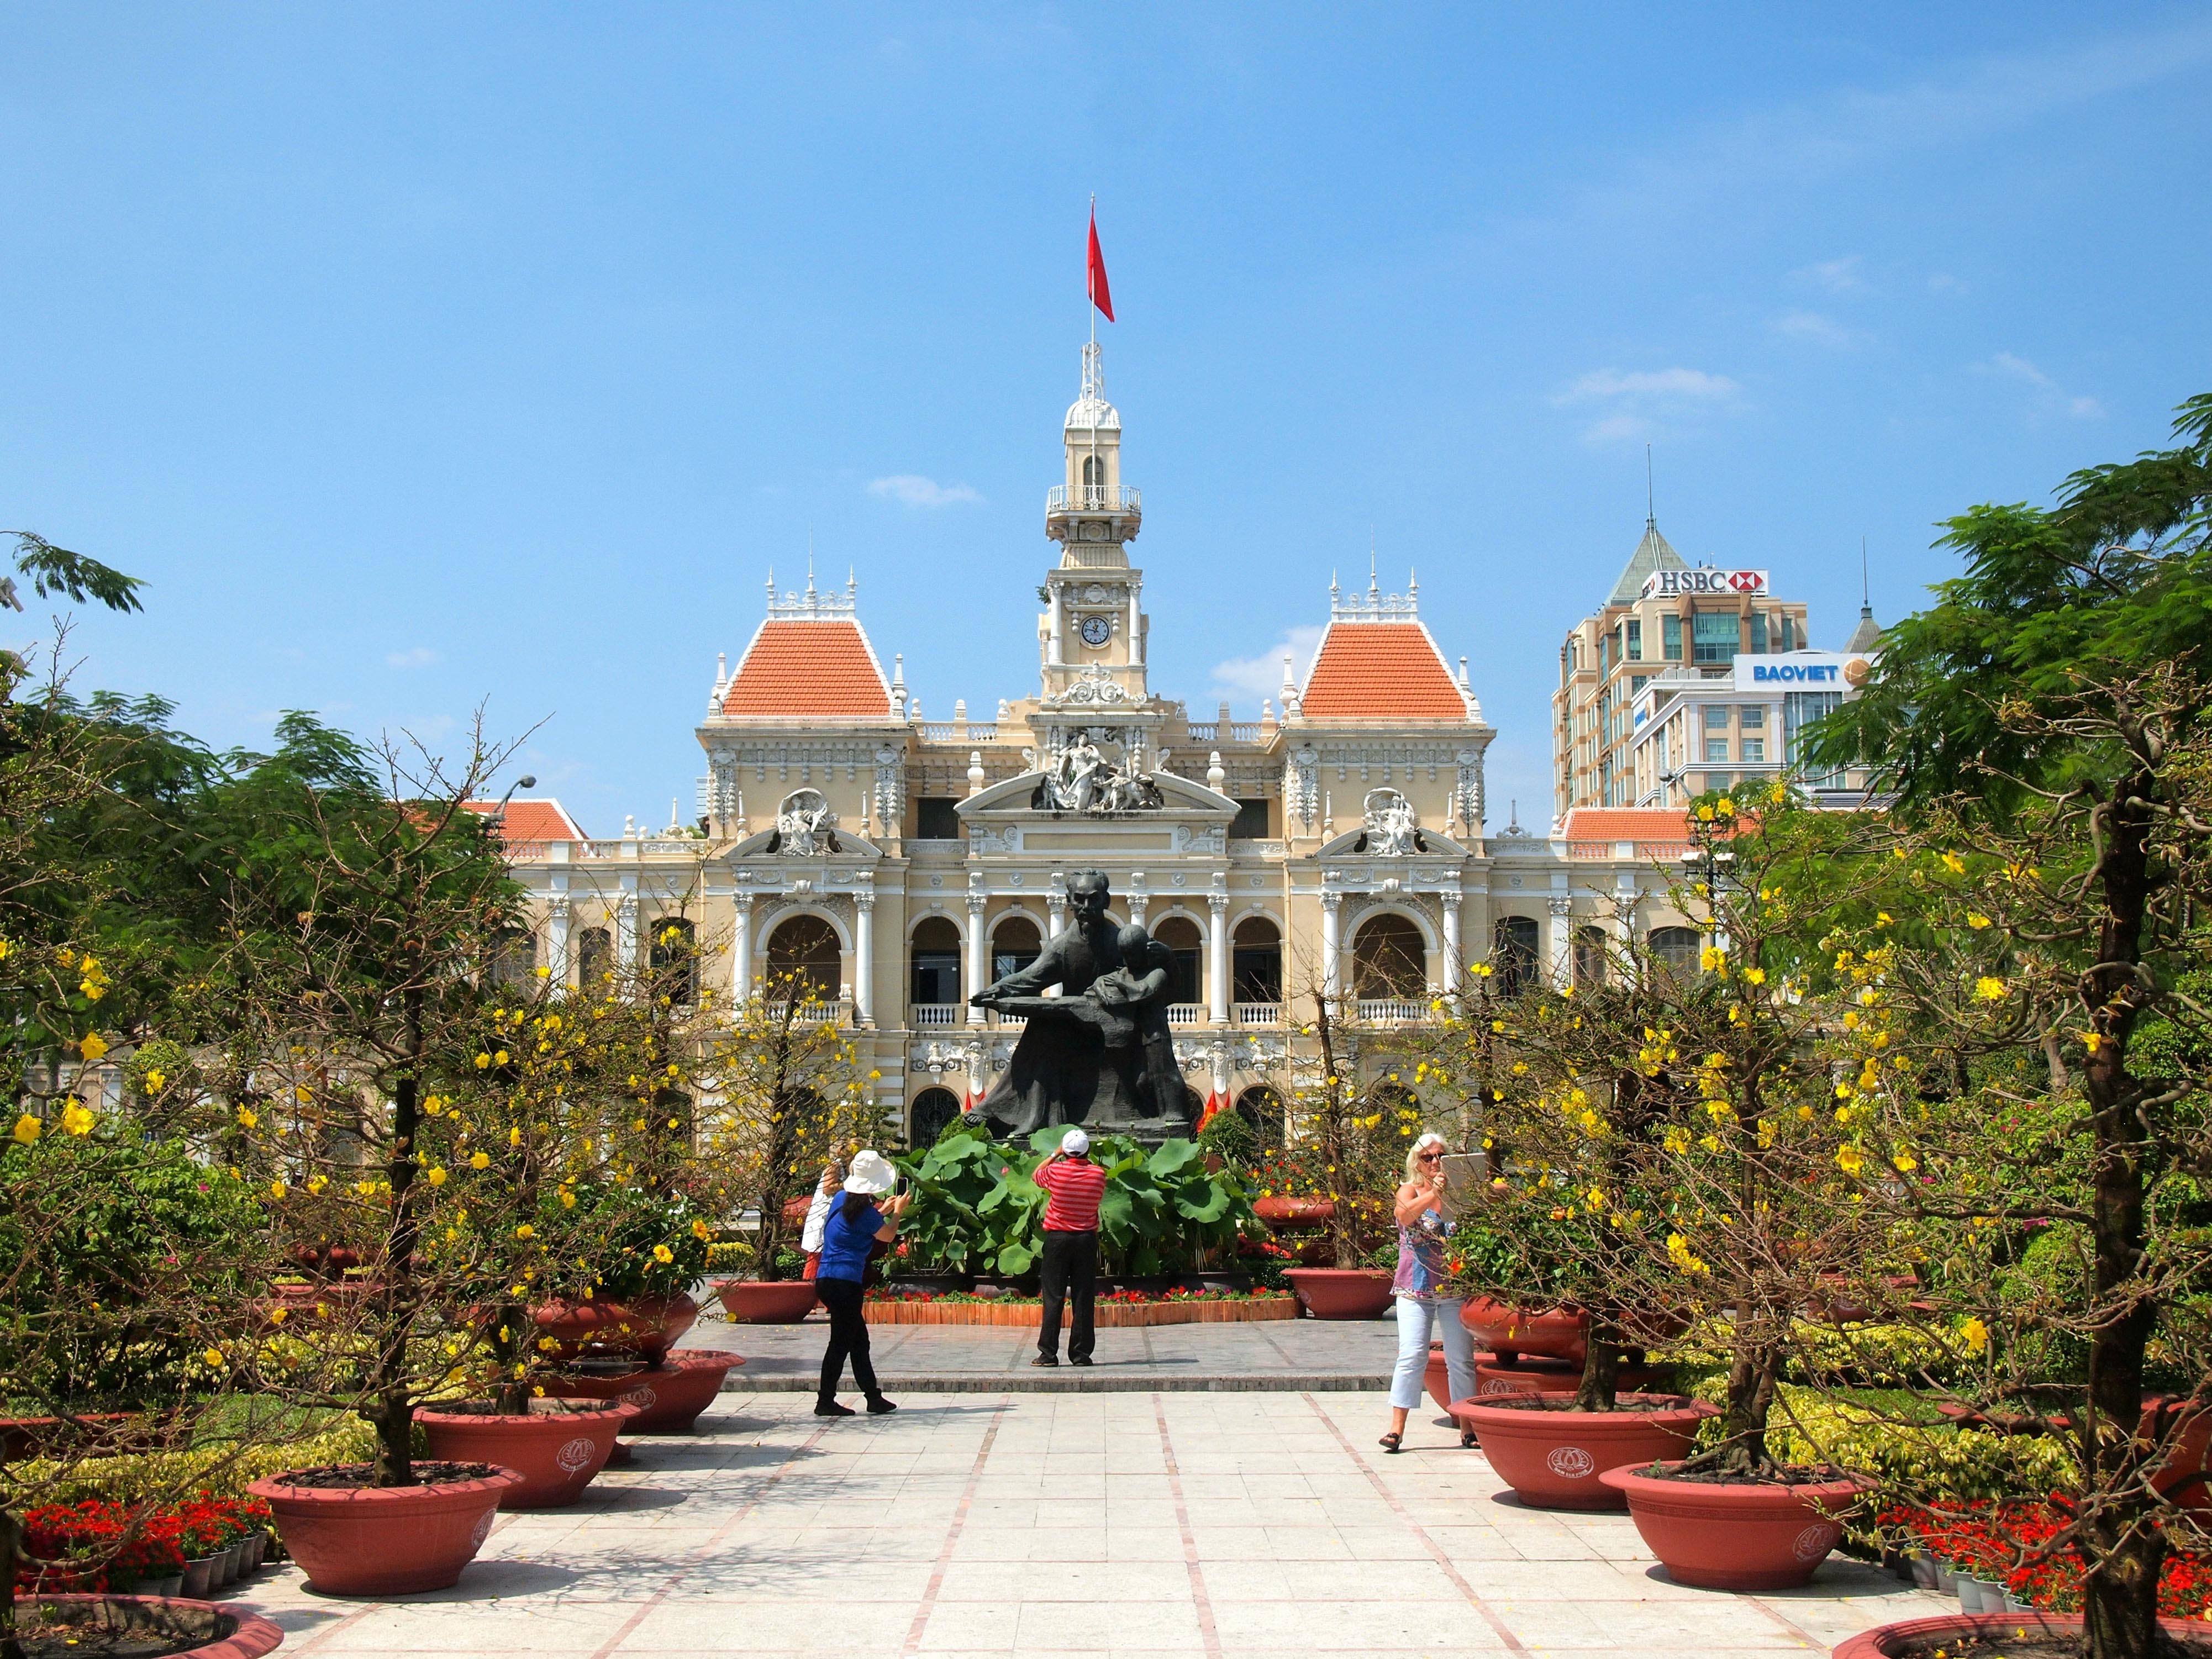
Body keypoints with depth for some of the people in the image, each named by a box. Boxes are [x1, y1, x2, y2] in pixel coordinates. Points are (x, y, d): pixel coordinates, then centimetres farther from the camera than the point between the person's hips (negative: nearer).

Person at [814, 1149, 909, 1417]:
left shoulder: (842, 1199, 8)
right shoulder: (865, 1213, -15)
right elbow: (888, 1235, 4)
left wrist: (883, 1211, 32)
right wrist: (897, 1212, 20)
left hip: (826, 1281, 9)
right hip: (845, 1283, -9)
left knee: (859, 1340, 15)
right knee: (841, 1344, -2)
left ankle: (874, 1398, 20)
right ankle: (825, 1402, 2)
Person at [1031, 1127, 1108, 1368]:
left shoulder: (1056, 1171, -8)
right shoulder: (1098, 1174, -4)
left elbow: (1035, 1176, 13)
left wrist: (1055, 1155, 20)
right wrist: (1086, 1160, 18)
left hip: (1057, 1239, -1)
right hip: (1087, 1240, 1)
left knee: (1053, 1298, 1)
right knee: (1083, 1298, 4)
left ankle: (1048, 1353, -1)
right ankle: (1081, 1353, 4)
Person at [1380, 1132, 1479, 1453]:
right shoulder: (1411, 1190, 2)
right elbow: (1405, 1214, -18)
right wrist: (1434, 1193, -30)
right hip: (1416, 1288, -2)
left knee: (1461, 1359, 3)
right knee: (1412, 1355, -9)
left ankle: (1468, 1428, 10)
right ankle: (1397, 1428, -7)